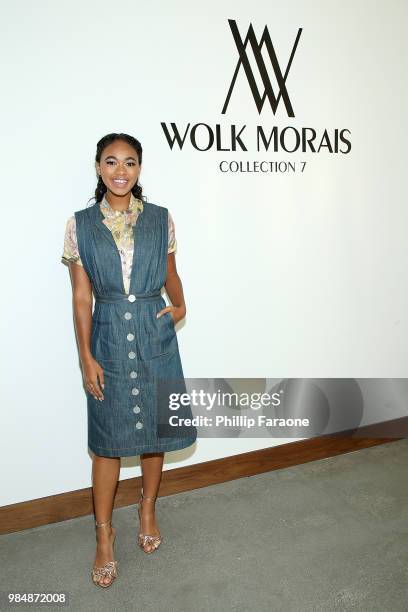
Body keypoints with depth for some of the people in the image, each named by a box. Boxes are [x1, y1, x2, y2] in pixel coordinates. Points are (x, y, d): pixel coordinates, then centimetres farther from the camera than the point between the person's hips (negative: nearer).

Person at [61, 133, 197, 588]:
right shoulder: (80, 224, -2)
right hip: (108, 338, -1)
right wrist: (86, 357, -5)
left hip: (154, 335, 2)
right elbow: (81, 296, -2)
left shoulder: (160, 219, 1)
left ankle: (147, 510, 38)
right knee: (108, 441, 7)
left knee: (155, 430, 13)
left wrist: (179, 307, -5)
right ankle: (104, 533, 26)